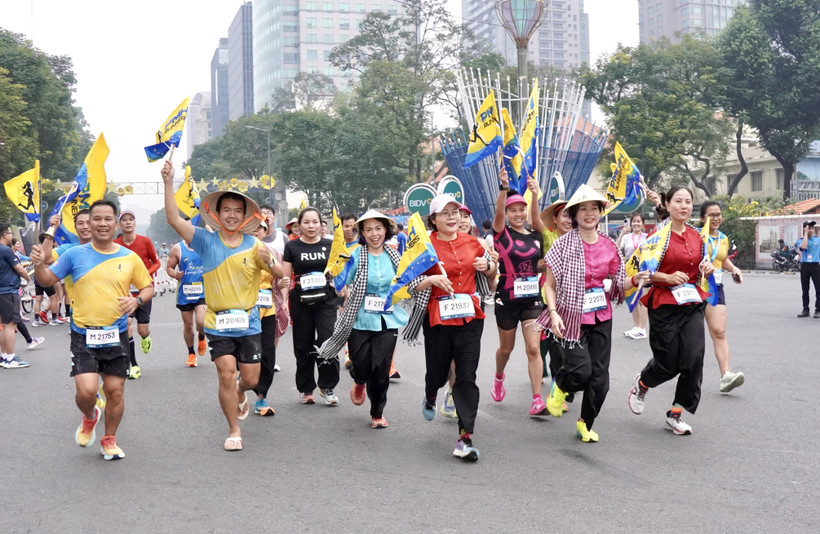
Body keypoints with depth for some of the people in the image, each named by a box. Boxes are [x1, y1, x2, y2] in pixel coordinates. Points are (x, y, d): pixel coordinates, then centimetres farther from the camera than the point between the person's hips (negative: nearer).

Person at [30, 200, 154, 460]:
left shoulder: (130, 258, 1)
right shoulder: (75, 254, -1)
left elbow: (148, 287, 11)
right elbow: (48, 280, 7)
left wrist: (137, 300, -10)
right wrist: (39, 265, -14)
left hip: (117, 335, 1)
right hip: (83, 335, -1)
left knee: (115, 390, 6)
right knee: (86, 390, -13)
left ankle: (109, 440, 28)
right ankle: (89, 417, 23)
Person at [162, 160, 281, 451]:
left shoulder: (253, 245, 1)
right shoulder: (206, 240, -2)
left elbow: (280, 274, -2)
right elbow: (174, 220, -10)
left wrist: (269, 261, -25)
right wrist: (168, 182, -18)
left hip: (248, 323, 1)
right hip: (217, 324, -1)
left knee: (251, 379, 6)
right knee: (226, 375, -8)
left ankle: (240, 394, 44)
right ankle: (234, 431, 9)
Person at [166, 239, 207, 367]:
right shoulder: (177, 248, 0)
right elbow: (169, 267, 6)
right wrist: (174, 274, -14)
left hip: (203, 292, -1)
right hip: (184, 293, 1)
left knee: (201, 322, -17)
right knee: (188, 324, 10)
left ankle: (201, 337, 19)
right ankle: (191, 353, 29)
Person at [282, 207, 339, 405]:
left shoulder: (330, 245, 7)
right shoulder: (292, 246, 4)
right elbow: (285, 278, 4)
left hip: (326, 300, 0)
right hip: (300, 302, 0)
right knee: (303, 346, 6)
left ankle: (327, 387, 6)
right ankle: (305, 389, 21)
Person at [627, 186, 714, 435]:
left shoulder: (696, 236, 10)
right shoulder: (659, 235, -7)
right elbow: (642, 271, -8)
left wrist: (707, 269, 0)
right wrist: (668, 278, -21)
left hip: (692, 304, 5)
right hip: (664, 305, -5)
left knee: (694, 358, -8)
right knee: (668, 364, 0)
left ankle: (675, 414, 7)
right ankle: (642, 384, 36)